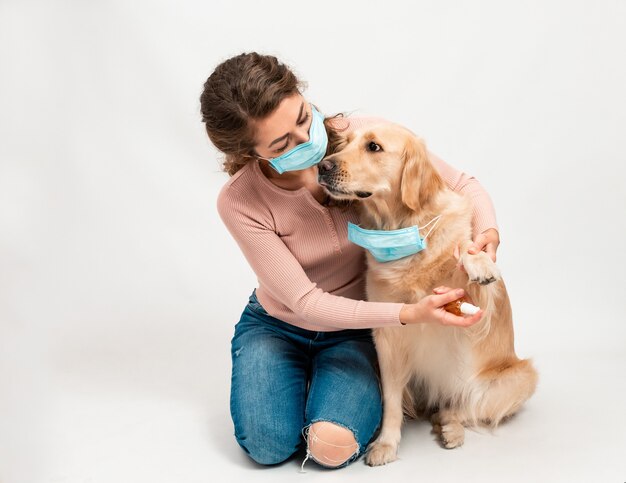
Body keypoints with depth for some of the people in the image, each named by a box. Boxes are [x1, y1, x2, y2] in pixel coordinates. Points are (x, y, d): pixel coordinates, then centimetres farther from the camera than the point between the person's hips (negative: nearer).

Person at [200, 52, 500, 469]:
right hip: (276, 325, 1)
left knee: (332, 447, -22)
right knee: (267, 446, -18)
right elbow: (306, 301, -24)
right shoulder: (239, 203, -25)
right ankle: (303, 377, 13)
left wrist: (488, 230, -32)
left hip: (355, 330, 0)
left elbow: (462, 184, -9)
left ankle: (371, 389, 12)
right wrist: (409, 314, -34)